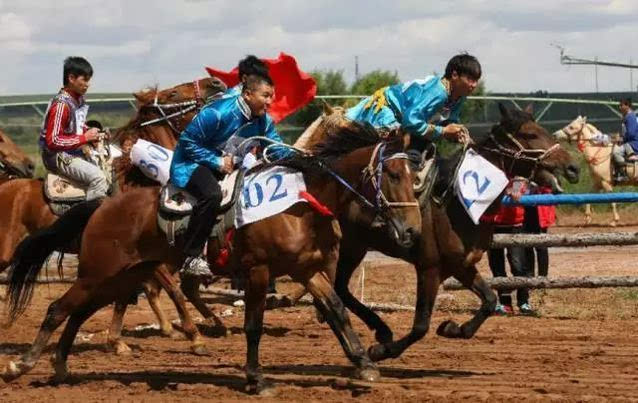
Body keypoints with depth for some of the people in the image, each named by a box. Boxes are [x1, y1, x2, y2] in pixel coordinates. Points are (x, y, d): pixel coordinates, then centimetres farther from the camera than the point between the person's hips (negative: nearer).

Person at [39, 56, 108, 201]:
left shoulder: (78, 100, 7)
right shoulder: (61, 105, -21)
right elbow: (53, 141, -24)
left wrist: (92, 133, 3)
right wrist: (85, 137, -23)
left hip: (76, 153, 10)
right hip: (59, 157, -10)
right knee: (98, 176, -26)